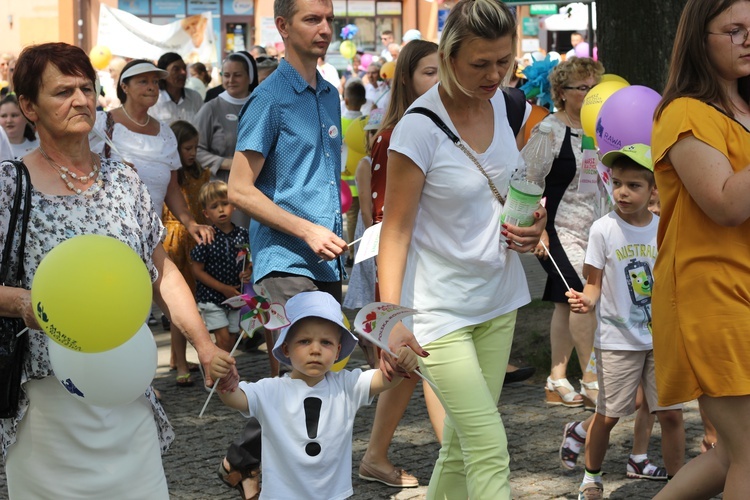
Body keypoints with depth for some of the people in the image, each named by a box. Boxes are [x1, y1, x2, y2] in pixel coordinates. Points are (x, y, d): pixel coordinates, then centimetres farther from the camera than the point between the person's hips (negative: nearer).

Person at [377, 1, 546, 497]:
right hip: (440, 308, -7)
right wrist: (393, 320, -23)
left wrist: (531, 221, -1)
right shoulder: (419, 128, -18)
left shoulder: (499, 102, 1)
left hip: (499, 299, 7)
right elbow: (395, 230, -15)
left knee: (462, 443, 12)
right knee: (490, 455, -12)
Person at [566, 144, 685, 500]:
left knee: (671, 413, 1)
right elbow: (594, 283, -5)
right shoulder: (603, 229, -8)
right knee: (608, 415, 6)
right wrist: (586, 300, -26)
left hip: (662, 337, 2)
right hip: (617, 338, -2)